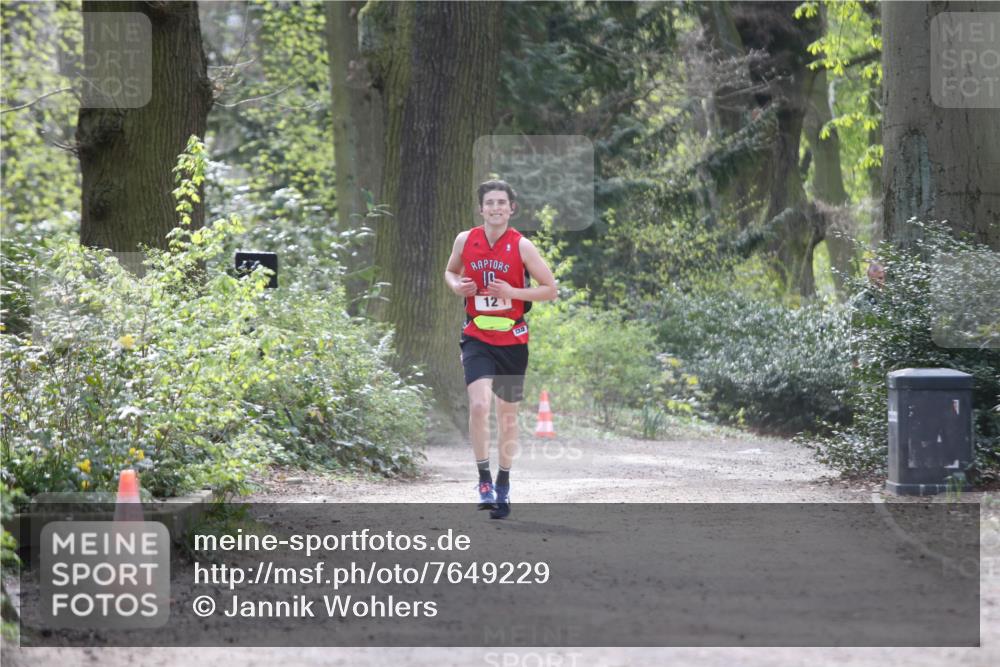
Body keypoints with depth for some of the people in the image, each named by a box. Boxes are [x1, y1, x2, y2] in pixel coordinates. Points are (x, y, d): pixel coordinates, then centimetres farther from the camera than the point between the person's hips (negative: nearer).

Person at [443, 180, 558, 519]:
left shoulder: (521, 246, -7)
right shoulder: (465, 240, -1)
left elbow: (550, 289, -3)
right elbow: (450, 271, 18)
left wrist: (512, 292, -17)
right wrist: (456, 285, -5)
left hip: (512, 339, 0)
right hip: (477, 336, 0)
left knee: (508, 414, 11)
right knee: (478, 405, -21)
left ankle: (503, 486, 25)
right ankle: (484, 478, -9)